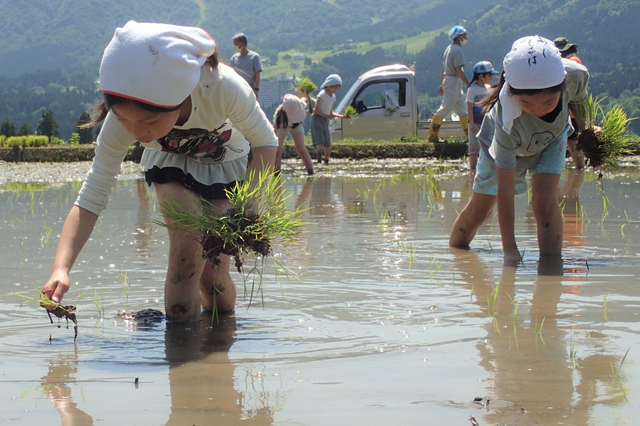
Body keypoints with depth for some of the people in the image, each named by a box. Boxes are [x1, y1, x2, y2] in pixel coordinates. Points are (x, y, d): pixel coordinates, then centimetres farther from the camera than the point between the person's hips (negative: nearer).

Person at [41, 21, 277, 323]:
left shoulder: (222, 87, -42)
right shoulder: (122, 121, -35)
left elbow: (265, 142, -23)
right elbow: (90, 200, -33)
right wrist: (61, 269, -47)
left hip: (226, 165, -1)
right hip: (172, 163, 1)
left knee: (212, 274, -5)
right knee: (187, 250, -24)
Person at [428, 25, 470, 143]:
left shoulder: (449, 49, 15)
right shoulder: (457, 50, -15)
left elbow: (444, 68, 20)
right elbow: (459, 70, -21)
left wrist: (442, 84, 25)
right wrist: (468, 84, -19)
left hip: (447, 80, 10)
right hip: (454, 81, -10)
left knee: (462, 110, 12)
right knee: (445, 108, -7)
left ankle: (470, 135, 15)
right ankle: (432, 135, -5)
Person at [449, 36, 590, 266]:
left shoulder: (575, 76, -40)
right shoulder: (508, 120, -48)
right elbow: (505, 187, -43)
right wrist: (509, 248, -44)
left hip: (551, 138, 2)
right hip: (503, 144, -2)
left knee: (544, 200, -22)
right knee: (478, 212, 12)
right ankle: (454, 248, 40)